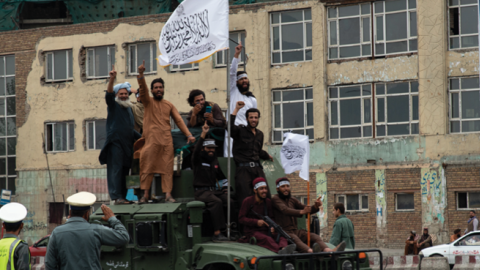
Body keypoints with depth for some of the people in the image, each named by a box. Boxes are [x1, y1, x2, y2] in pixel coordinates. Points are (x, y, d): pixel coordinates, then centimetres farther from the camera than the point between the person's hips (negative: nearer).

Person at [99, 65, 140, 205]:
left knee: (125, 171, 5)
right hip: (115, 142, -7)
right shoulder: (113, 105, 3)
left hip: (127, 144, 7)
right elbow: (109, 93, -17)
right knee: (116, 169, -12)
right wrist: (112, 79, -32)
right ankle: (116, 197, -18)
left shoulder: (129, 109, 22)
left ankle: (123, 196, 7)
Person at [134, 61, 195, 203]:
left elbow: (179, 120, 11)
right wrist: (140, 75, -28)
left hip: (167, 141, 3)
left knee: (167, 168, -1)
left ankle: (168, 194, -2)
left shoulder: (169, 105, 16)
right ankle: (145, 195, -2)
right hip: (151, 140, -3)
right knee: (147, 167, -5)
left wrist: (188, 134, -1)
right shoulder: (148, 102, 8)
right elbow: (143, 89, -10)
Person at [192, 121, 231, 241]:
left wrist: (225, 188, 15)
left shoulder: (214, 161, 21)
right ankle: (217, 233, -37)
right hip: (202, 191, -6)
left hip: (214, 190, 6)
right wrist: (203, 134, -29)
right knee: (217, 202, -34)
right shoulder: (198, 160, 3)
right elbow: (196, 150, -19)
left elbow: (222, 177, 30)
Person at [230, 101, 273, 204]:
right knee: (245, 200, -17)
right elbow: (230, 127, -19)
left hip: (257, 169, 6)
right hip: (243, 168, -6)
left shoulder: (260, 134, 24)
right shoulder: (240, 131, 4)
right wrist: (236, 110, -18)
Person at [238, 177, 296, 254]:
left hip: (265, 231, 5)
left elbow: (272, 218, 14)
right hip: (252, 232, -5)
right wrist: (256, 222, -21)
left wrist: (272, 226, -11)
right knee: (267, 239, -38)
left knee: (282, 238, -29)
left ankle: (283, 248, -66)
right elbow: (241, 219, -5)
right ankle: (281, 251, -70)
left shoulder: (268, 202, 10)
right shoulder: (247, 201, -3)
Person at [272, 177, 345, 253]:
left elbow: (308, 210, 11)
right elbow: (285, 210, -21)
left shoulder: (292, 200, 21)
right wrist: (301, 212, -38)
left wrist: (316, 207, -14)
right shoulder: (275, 199, -1)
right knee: (294, 238, -39)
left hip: (296, 231, 7)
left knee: (314, 236, -20)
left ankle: (328, 251, -50)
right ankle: (311, 252, -71)